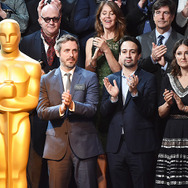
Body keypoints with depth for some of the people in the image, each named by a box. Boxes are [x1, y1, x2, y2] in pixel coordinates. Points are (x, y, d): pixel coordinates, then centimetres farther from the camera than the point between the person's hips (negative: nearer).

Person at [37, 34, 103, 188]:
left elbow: (92, 109, -5)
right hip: (56, 145, 1)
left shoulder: (89, 77, 6)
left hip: (84, 143, -1)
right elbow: (41, 111, 0)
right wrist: (61, 109, -20)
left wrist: (72, 105, -24)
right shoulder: (46, 80, 9)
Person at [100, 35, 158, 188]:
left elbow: (150, 112, -8)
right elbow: (104, 113, 9)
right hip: (116, 146, 4)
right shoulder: (111, 79, 13)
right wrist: (113, 97, -10)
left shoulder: (148, 79, 1)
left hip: (140, 146, -4)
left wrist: (135, 92, -21)